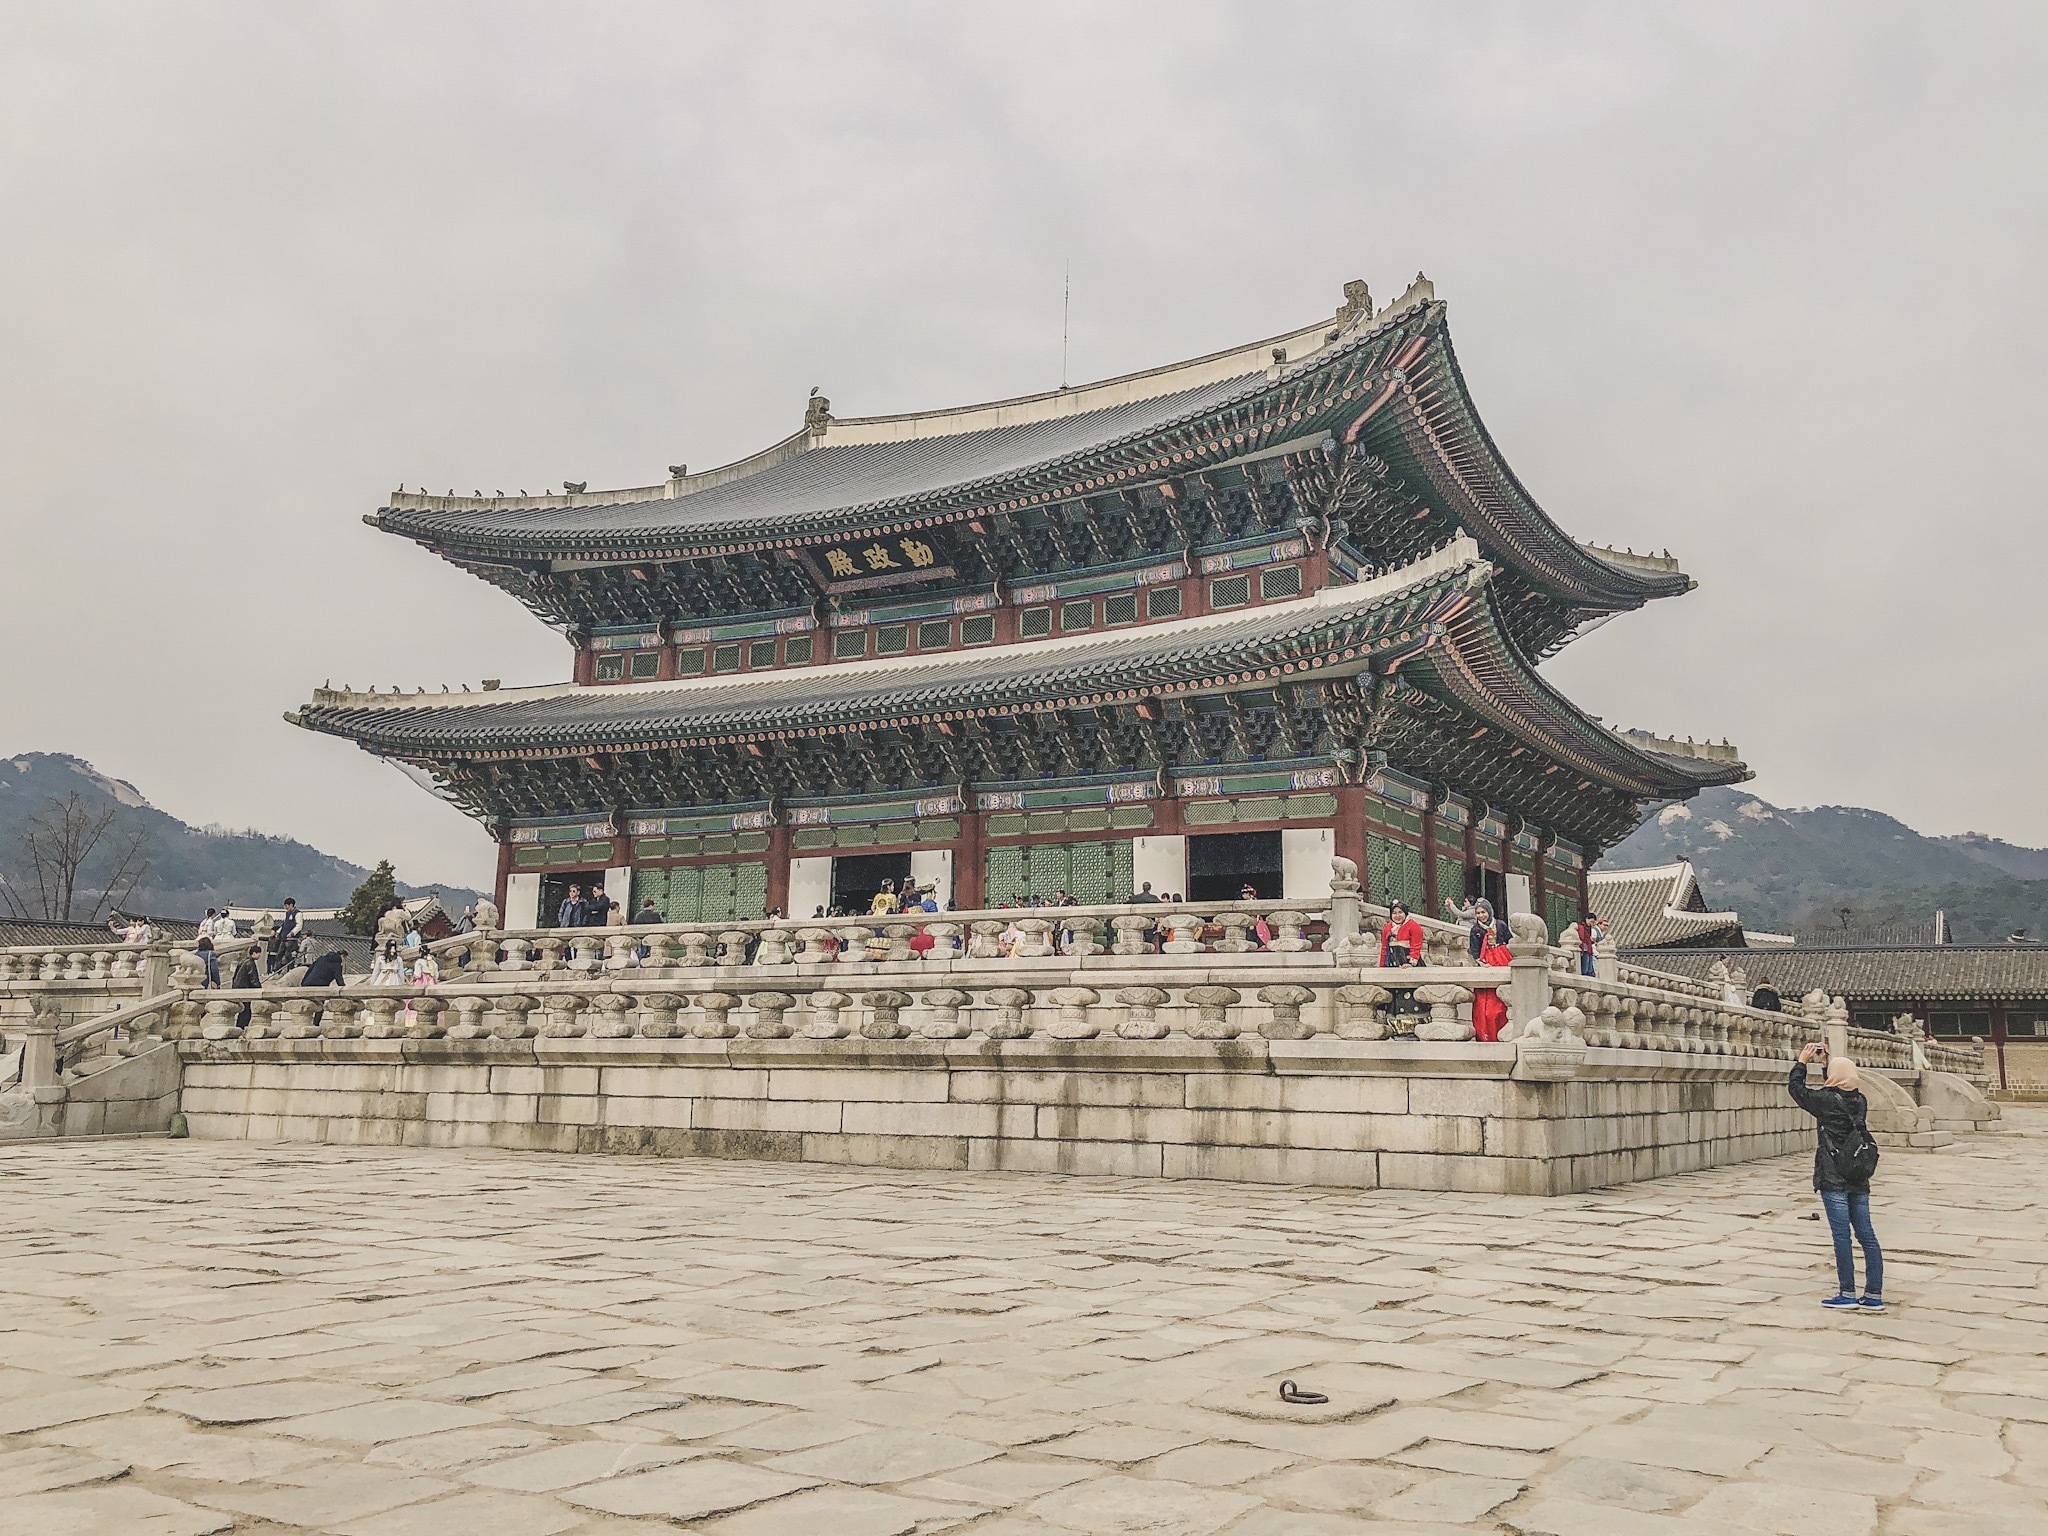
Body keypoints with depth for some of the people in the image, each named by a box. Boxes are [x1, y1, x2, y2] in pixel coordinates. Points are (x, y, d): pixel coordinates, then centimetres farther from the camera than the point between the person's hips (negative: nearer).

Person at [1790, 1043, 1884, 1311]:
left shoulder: (1826, 1100, -12)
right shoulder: (1860, 1100, 6)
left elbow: (1796, 1087, 2)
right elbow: (1842, 1085, 27)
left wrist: (1802, 1061, 13)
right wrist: (1828, 1060, 28)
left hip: (1833, 1180, -6)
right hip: (1858, 1180, 6)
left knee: (1842, 1235, -4)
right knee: (1866, 1235, 6)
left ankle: (1847, 1294, -1)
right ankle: (1874, 1295, 8)